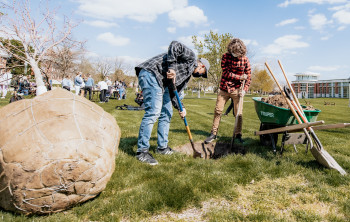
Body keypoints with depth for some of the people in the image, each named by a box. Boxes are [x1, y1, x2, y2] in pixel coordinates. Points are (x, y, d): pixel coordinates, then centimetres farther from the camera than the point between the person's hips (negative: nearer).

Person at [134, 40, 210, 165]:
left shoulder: (188, 75, 27)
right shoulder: (190, 57, 4)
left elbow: (173, 93, 22)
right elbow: (175, 45, -12)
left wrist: (180, 108, 11)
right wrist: (171, 67, -19)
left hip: (162, 82, 11)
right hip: (151, 73, -11)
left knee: (166, 113, 12)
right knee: (153, 112, -16)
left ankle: (162, 147, 21)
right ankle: (142, 151, -11)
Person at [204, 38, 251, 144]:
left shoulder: (245, 59, -2)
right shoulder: (225, 56, -3)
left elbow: (248, 76, 1)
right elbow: (226, 73, -9)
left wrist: (244, 89, -11)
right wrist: (240, 77, -12)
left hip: (237, 90, 0)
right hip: (224, 88, 0)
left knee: (239, 113, 1)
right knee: (218, 110, 0)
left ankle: (238, 134, 15)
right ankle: (213, 133, 9)